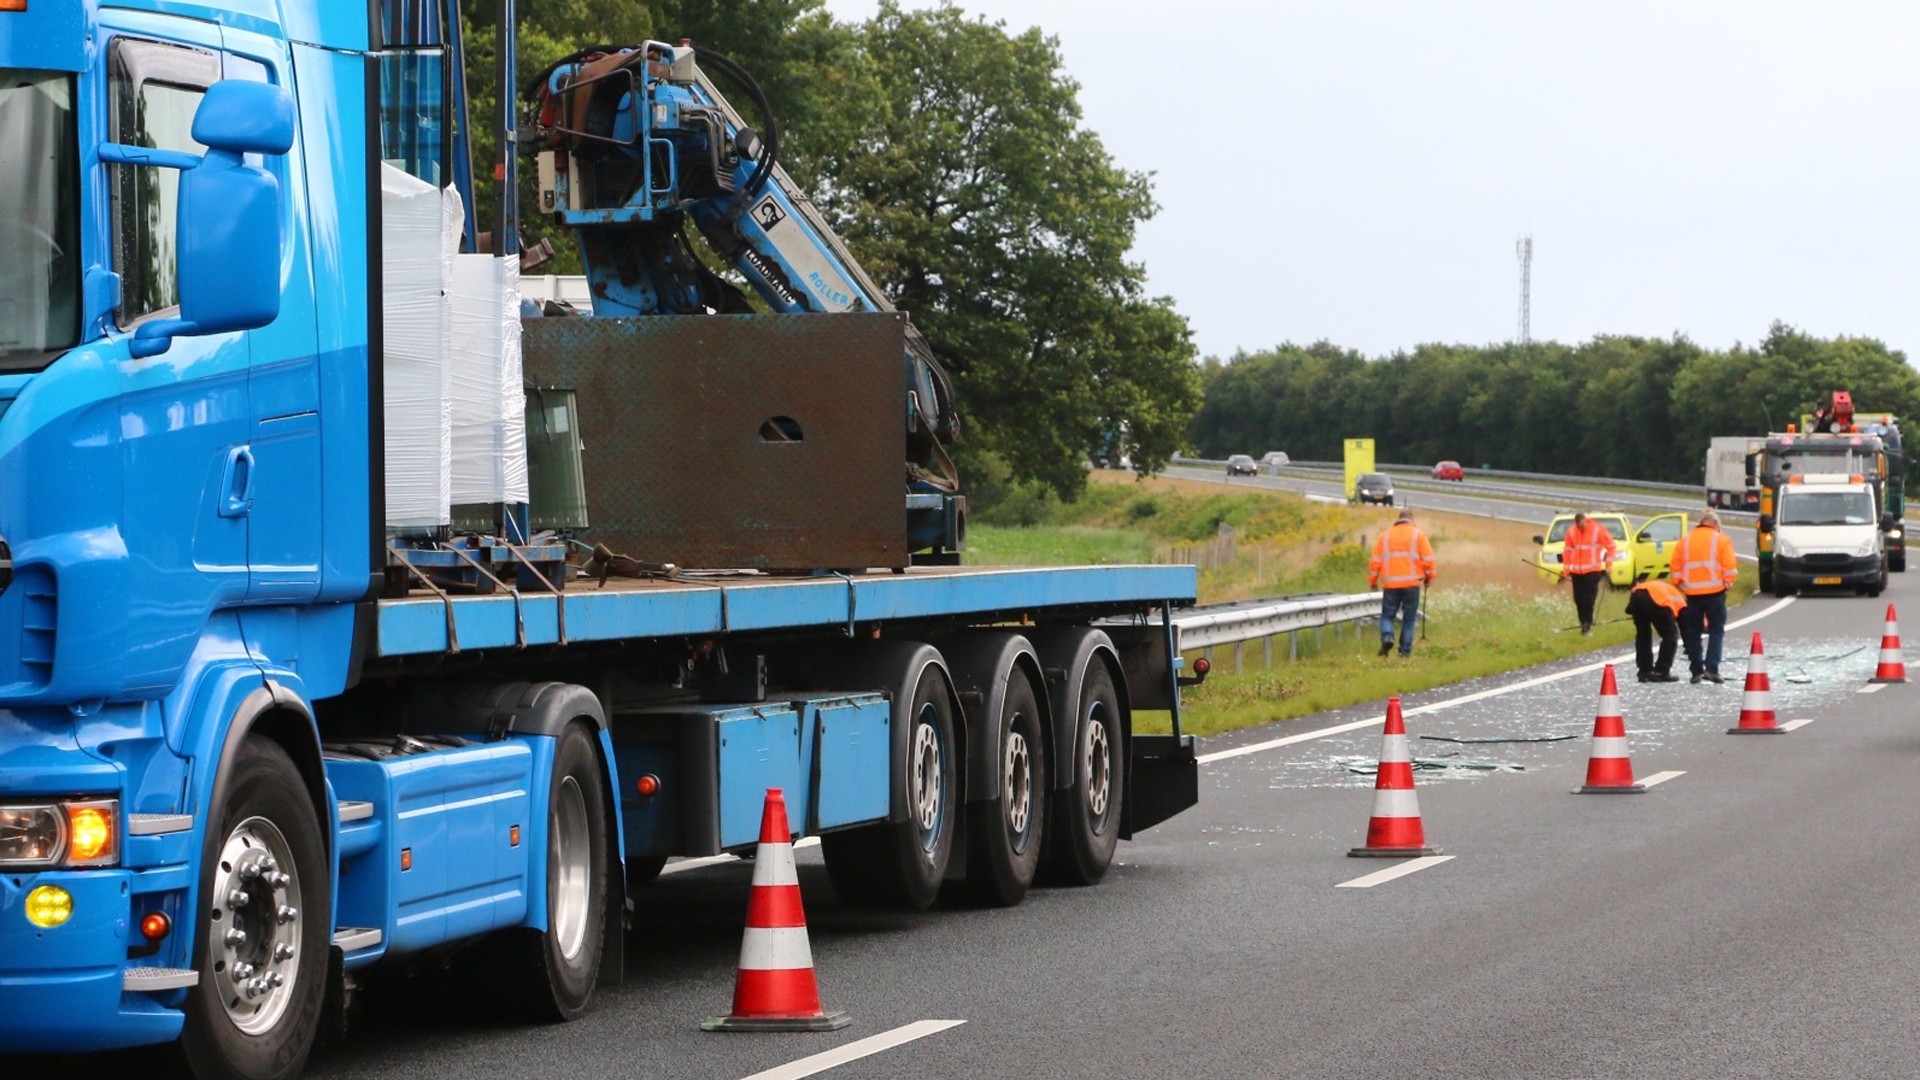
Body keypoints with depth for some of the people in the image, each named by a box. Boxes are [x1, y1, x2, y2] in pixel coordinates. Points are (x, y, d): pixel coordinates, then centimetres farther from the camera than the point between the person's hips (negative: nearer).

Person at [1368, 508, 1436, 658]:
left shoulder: (1385, 535, 9)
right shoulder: (1418, 534, 3)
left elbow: (1375, 560, 7)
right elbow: (1428, 559, -1)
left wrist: (1372, 581, 15)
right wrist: (1429, 577, 14)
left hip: (1390, 584, 1)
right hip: (1411, 583, -1)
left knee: (1387, 615, 8)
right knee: (1409, 618, 7)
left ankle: (1387, 637, -18)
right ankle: (1405, 650, 4)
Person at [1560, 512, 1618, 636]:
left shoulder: (1598, 530, -7)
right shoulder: (1571, 531, 2)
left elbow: (1610, 546, 2)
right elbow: (1568, 551, 9)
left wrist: (1608, 564, -1)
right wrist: (1566, 570, 8)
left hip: (1593, 571, -4)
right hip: (1576, 572, 4)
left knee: (1588, 599, -12)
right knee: (1579, 600, 4)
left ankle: (1587, 625, -5)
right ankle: (1584, 625, 16)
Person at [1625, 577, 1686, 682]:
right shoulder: (1679, 599, 32)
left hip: (1636, 595, 5)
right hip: (1657, 601, -5)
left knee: (1643, 634, 25)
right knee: (1670, 637, 14)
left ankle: (1644, 672, 25)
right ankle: (1661, 673, 11)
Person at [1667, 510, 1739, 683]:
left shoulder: (1685, 541, 10)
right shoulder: (1721, 540, 0)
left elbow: (1674, 567, 8)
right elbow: (1730, 567, -7)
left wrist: (1680, 584, 17)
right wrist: (1727, 583, 7)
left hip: (1692, 593, 3)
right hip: (1715, 591, -3)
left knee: (1692, 632, 11)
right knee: (1716, 630, 3)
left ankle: (1696, 670, 9)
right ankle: (1712, 668, -10)